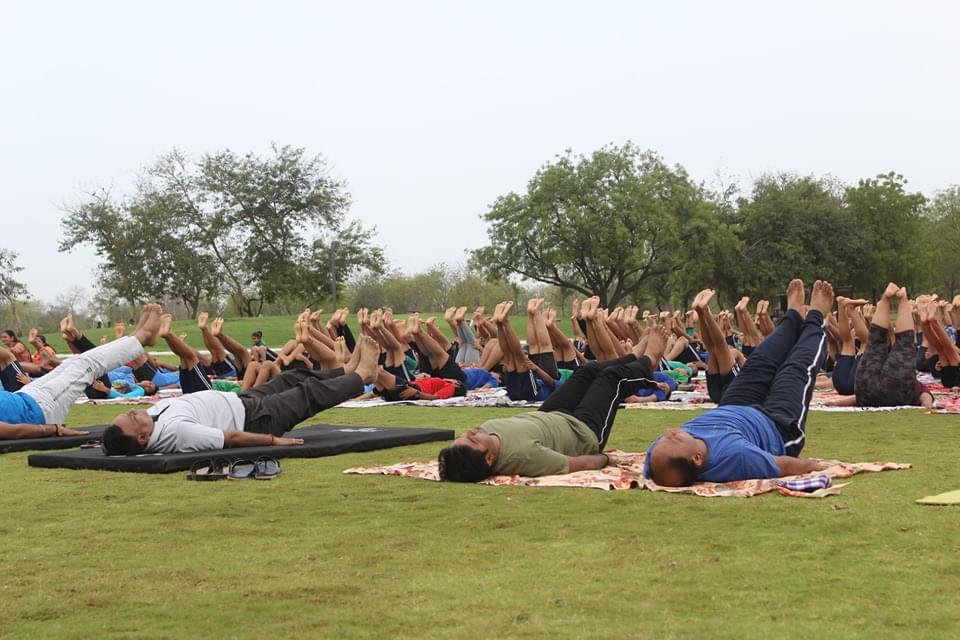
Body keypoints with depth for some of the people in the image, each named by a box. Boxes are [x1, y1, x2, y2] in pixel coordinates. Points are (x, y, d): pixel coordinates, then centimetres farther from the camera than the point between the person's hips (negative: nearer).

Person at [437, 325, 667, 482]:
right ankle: (648, 361, 52)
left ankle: (636, 355, 57)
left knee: (588, 370, 23)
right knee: (613, 376, 14)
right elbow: (587, 464, -37)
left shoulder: (488, 429, -33)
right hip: (583, 432, -5)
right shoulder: (523, 454, -50)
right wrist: (606, 458, -16)